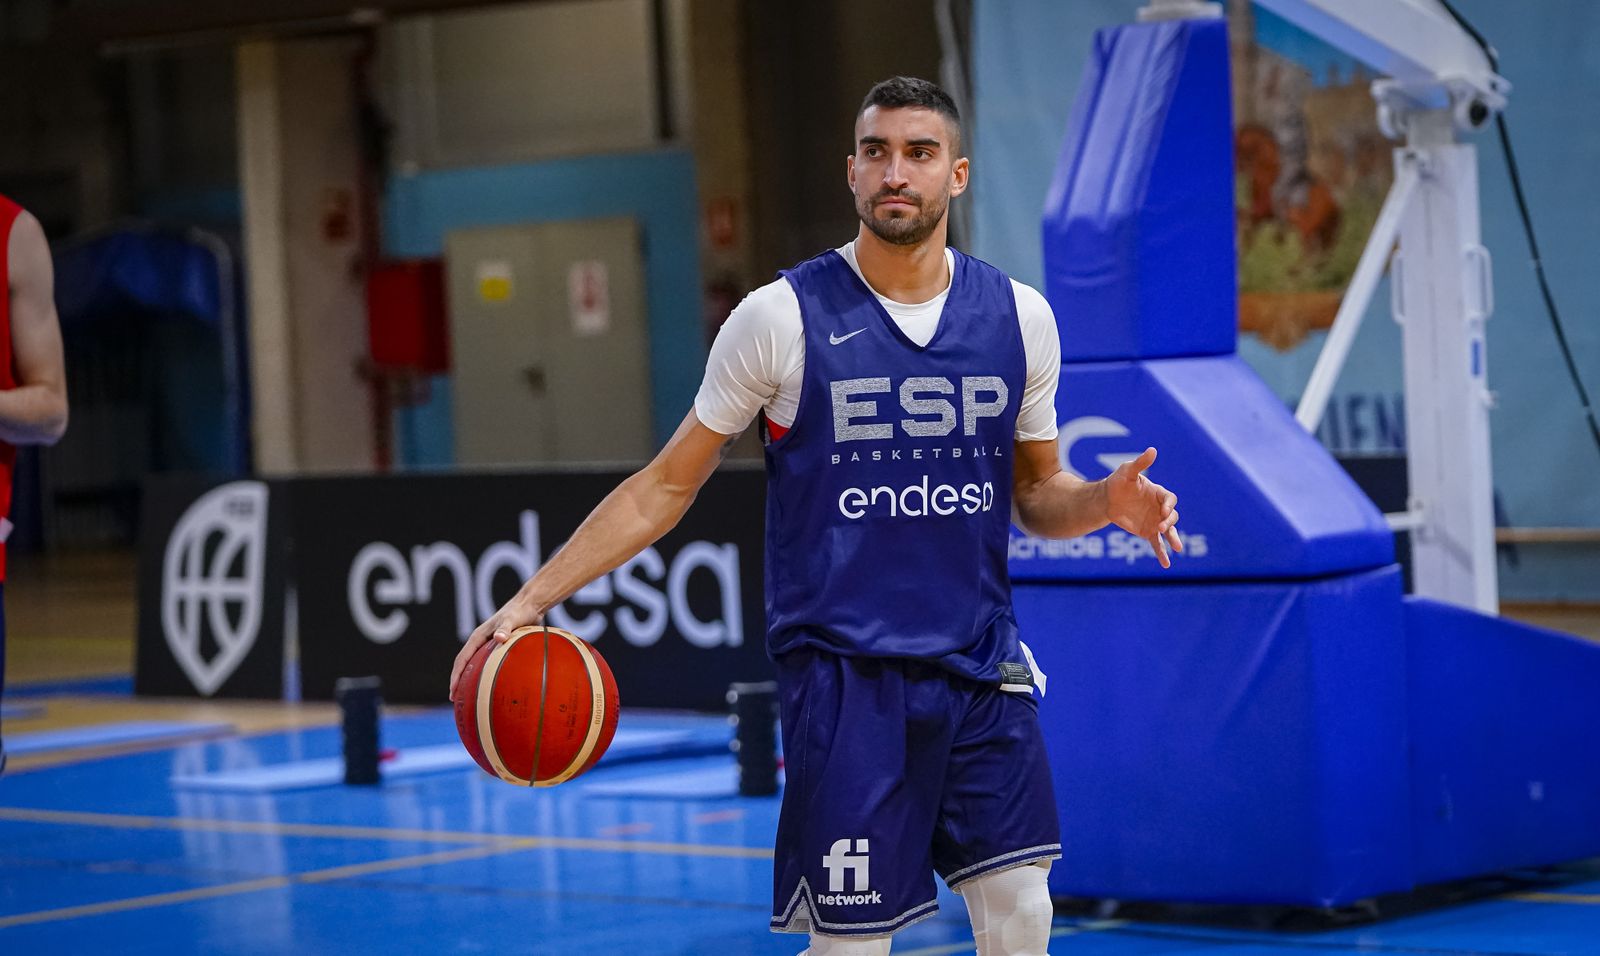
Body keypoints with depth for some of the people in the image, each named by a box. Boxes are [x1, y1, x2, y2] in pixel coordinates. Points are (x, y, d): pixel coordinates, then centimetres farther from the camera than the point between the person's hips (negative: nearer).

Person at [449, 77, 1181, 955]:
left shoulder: (1017, 316, 5)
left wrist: (1106, 502, -7)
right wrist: (536, 595, -5)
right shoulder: (781, 319, -5)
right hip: (843, 675, -3)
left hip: (981, 669, 3)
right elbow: (667, 485, 2)